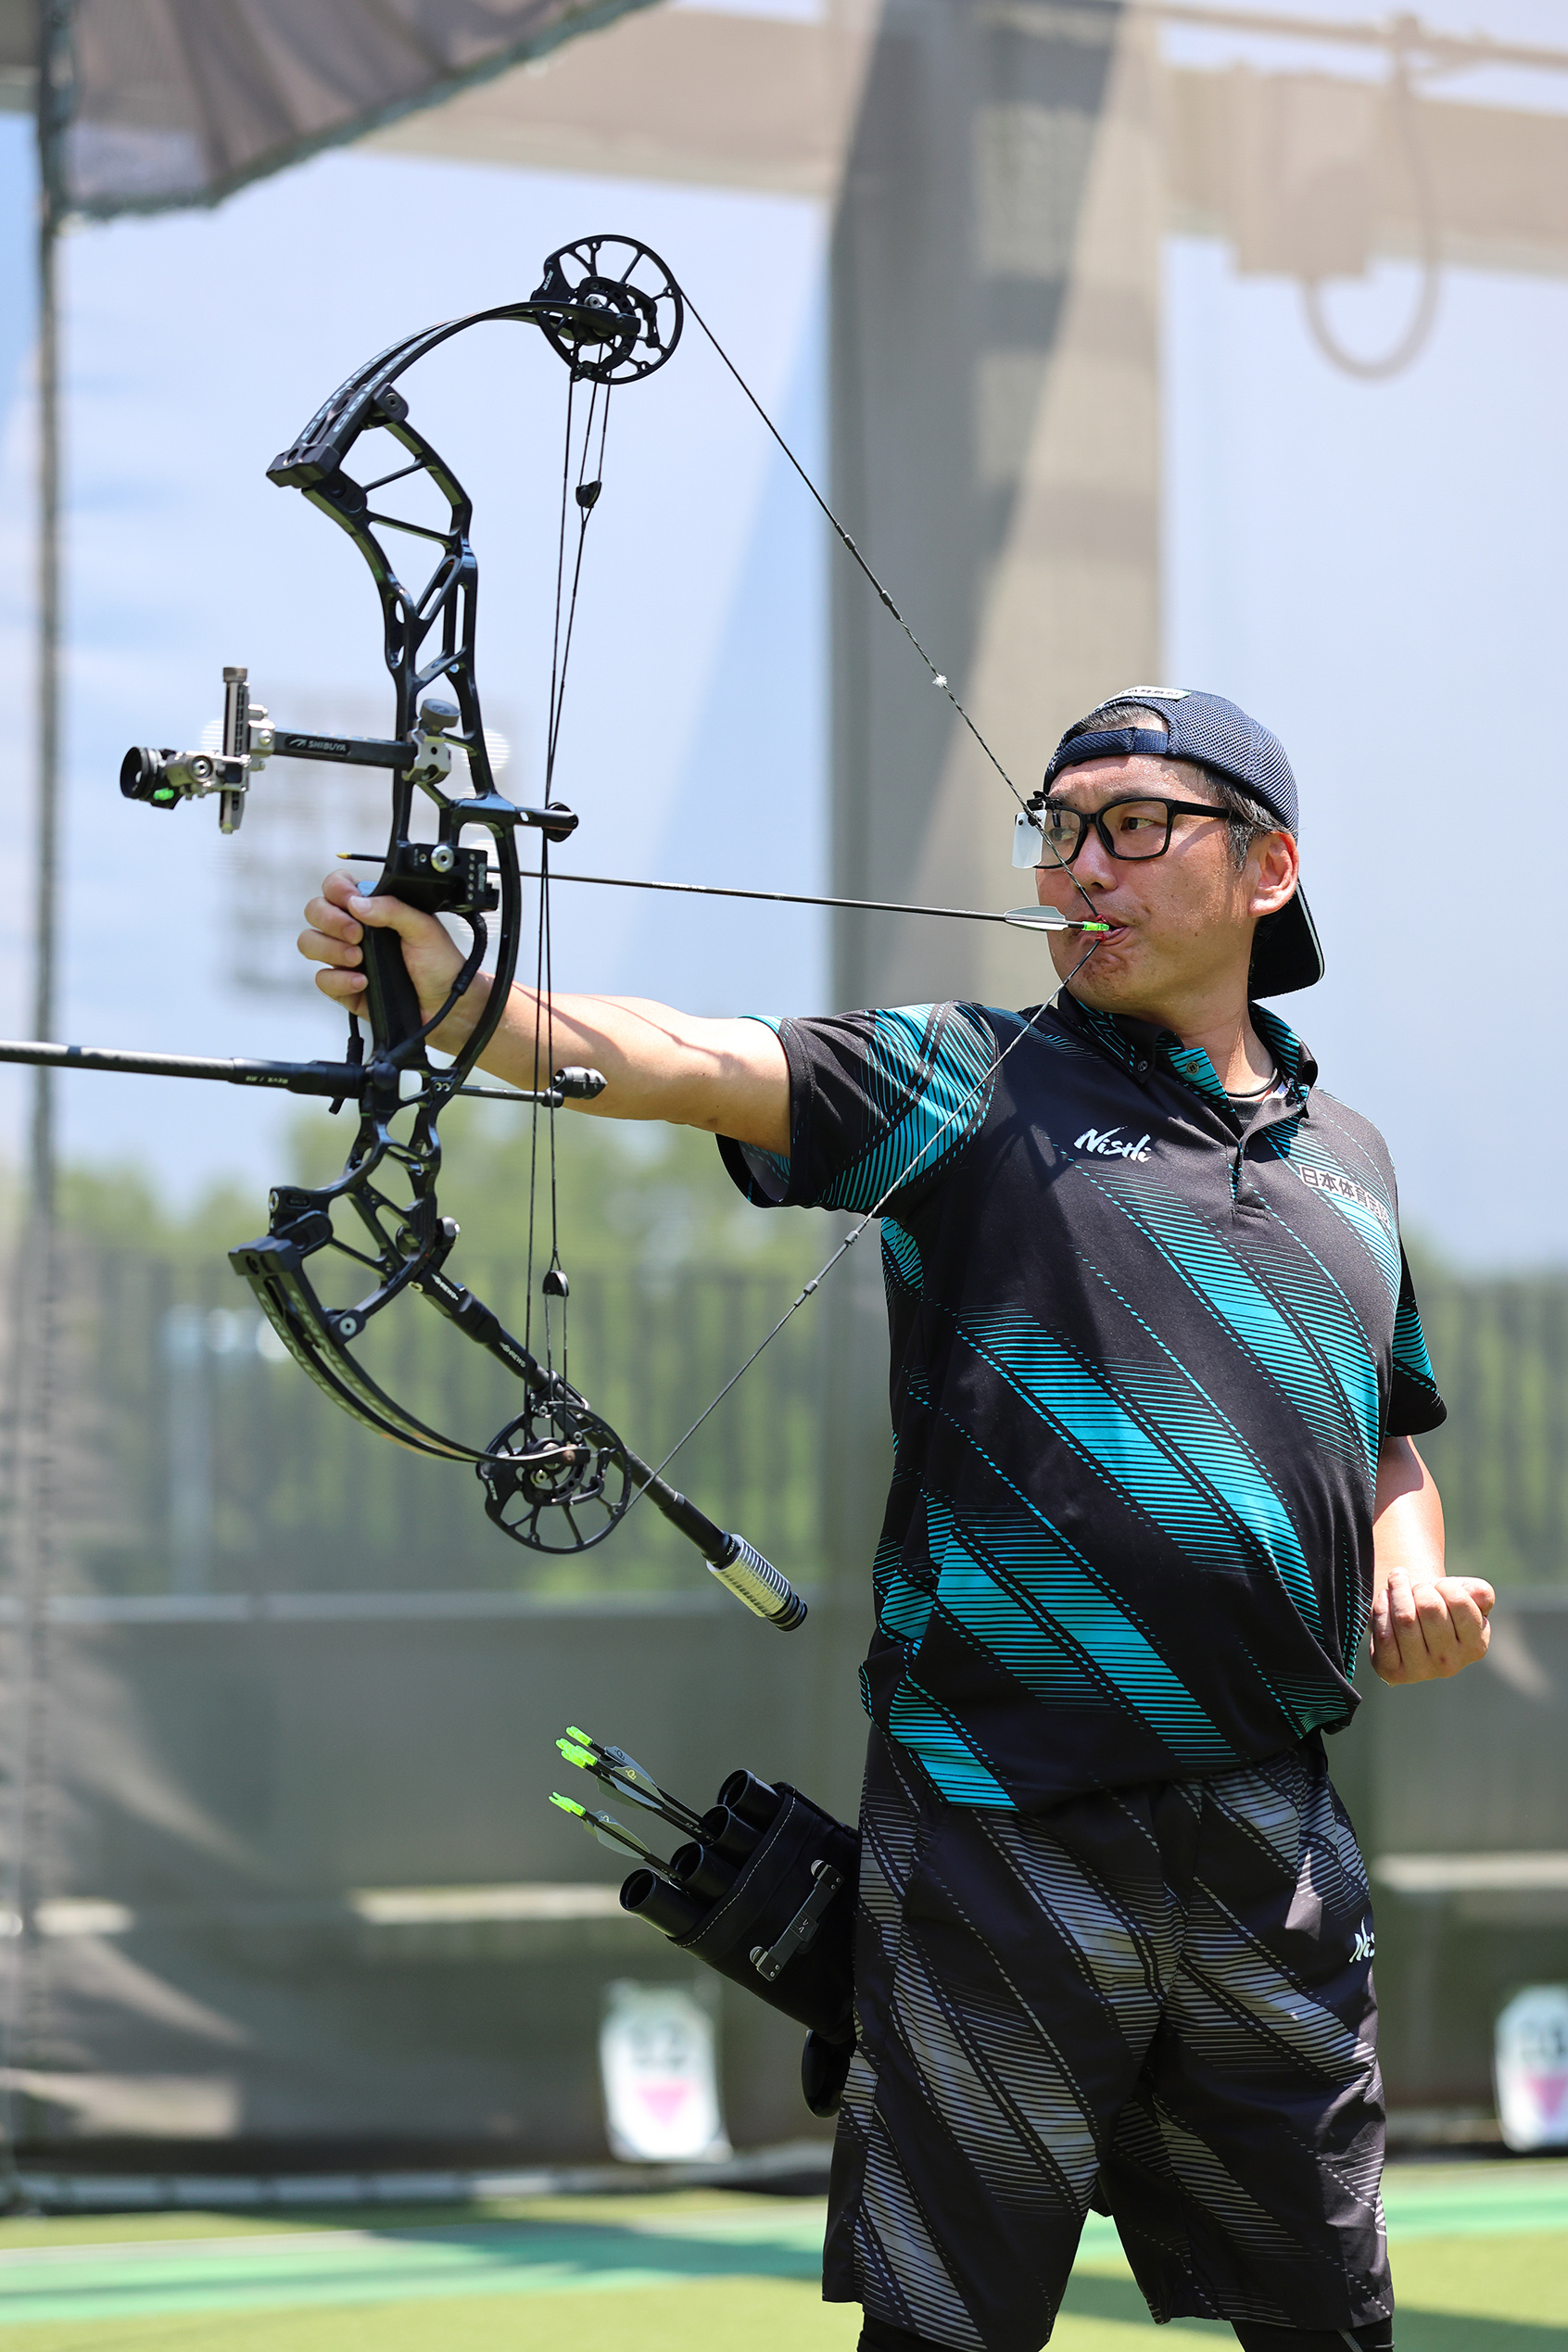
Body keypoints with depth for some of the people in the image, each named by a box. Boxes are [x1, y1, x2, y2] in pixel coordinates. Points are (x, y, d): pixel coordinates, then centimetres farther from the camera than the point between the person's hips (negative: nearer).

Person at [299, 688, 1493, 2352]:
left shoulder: (1345, 1155, 15)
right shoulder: (976, 1087, 0)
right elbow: (682, 1065, -16)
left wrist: (1412, 1575, 5)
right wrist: (447, 987, -34)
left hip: (1274, 1844, 4)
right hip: (1001, 1829, -4)